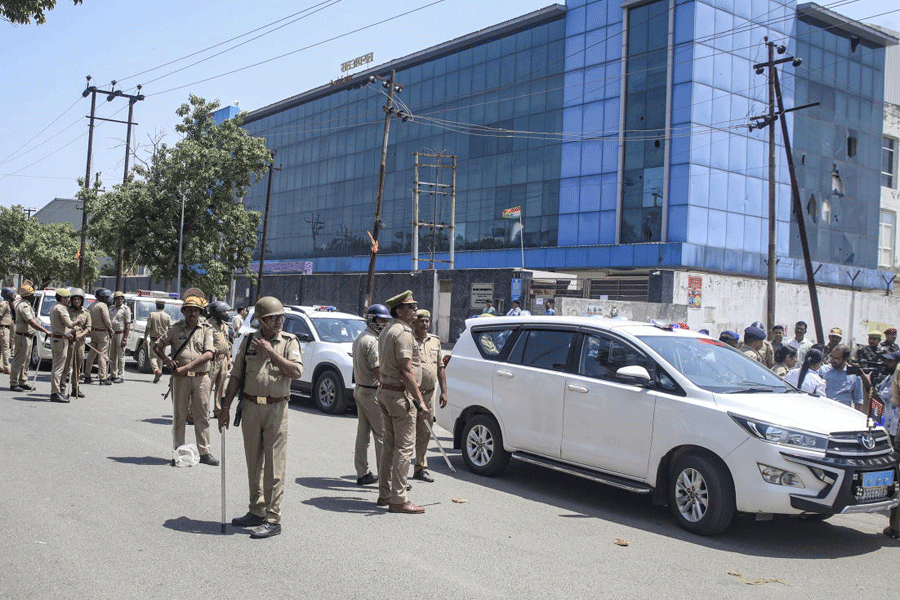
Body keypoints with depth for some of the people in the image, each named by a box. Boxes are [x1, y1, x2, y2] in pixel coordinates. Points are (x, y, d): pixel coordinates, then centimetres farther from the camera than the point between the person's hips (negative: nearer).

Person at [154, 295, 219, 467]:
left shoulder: (206, 330, 4)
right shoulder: (175, 329, 7)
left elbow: (208, 354, -7)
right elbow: (157, 346, 15)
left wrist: (186, 367, -14)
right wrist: (166, 360, -5)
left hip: (201, 377, 0)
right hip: (180, 378, 0)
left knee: (202, 416, 4)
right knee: (179, 415, 4)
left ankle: (204, 452, 10)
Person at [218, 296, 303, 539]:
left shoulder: (289, 341, 0)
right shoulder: (249, 341, 9)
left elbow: (296, 371, -15)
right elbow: (236, 375, 11)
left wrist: (270, 352, -14)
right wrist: (225, 407, 8)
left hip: (276, 408, -4)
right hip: (250, 407, 4)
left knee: (274, 467, -4)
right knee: (253, 464, 13)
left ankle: (273, 519, 1)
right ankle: (257, 511, 25)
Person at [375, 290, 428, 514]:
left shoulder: (387, 331, 15)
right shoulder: (403, 333, -16)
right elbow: (406, 371, -21)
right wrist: (419, 400, -21)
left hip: (385, 391, 10)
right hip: (400, 395, -10)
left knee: (390, 443, 14)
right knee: (404, 447, -6)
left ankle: (384, 494, 20)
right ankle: (398, 500, -4)